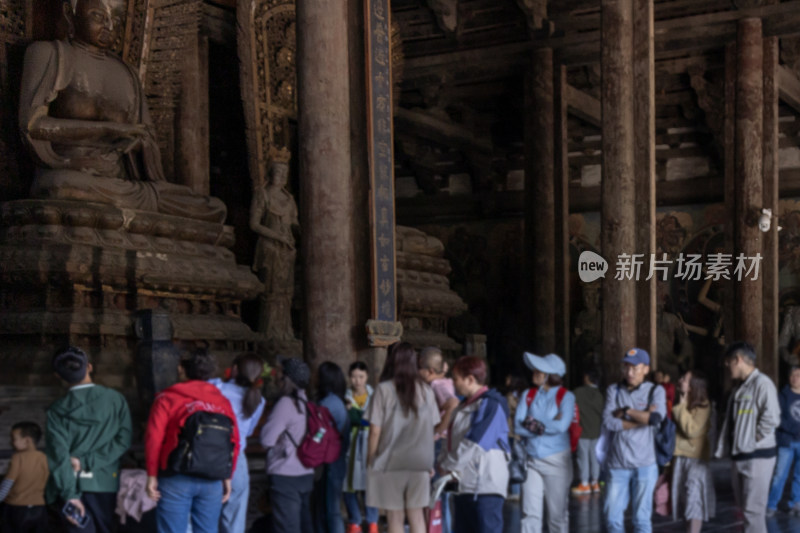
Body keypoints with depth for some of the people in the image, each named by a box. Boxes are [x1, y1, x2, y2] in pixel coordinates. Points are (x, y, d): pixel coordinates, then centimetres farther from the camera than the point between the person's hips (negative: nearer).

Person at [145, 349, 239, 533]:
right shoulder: (222, 401, 10)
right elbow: (234, 442, 6)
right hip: (212, 482, 3)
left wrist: (152, 475, -1)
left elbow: (154, 439, -8)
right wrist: (227, 477, 14)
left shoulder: (168, 399, 0)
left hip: (177, 478, -3)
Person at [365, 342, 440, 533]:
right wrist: (429, 460, 13)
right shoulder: (425, 390, 1)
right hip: (419, 461, 3)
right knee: (416, 514, 13)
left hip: (390, 461, -3)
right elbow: (432, 428, 3)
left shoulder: (384, 390, -9)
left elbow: (375, 431, -10)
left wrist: (370, 459, 2)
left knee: (395, 517, 5)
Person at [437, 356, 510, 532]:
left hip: (485, 484, -10)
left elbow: (475, 443, -19)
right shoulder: (465, 405, 19)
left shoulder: (491, 405, -11)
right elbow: (452, 439, 17)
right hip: (465, 484, 10)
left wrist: (450, 465, -13)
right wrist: (443, 461, 0)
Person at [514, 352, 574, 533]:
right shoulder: (528, 395, 4)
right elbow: (518, 426, -5)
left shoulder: (565, 396, -6)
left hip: (557, 460, -3)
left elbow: (561, 426, -20)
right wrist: (546, 426, -14)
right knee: (530, 513, 1)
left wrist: (533, 422, -10)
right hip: (531, 460, 3)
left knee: (557, 514, 7)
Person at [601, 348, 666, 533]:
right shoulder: (613, 390, 6)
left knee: (642, 517, 4)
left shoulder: (655, 391, 1)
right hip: (617, 464, 2)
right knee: (612, 516, 4)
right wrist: (642, 418, -11)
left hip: (644, 465, -2)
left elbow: (656, 418, -18)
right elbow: (608, 423, -8)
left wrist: (625, 411, -9)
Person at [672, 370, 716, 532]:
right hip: (680, 458, 7)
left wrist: (682, 407, -18)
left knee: (694, 502, -7)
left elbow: (691, 430, -21)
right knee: (684, 502, 8)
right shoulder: (680, 404, 9)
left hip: (696, 459, -7)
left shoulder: (702, 406, -10)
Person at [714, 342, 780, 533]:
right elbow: (728, 421, 17)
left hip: (757, 456, -9)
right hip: (739, 455, 9)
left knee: (753, 508, -8)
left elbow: (771, 418, -21)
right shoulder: (739, 388, 15)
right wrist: (721, 449, 10)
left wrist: (754, 440, -12)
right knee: (744, 507, 13)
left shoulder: (761, 383, -13)